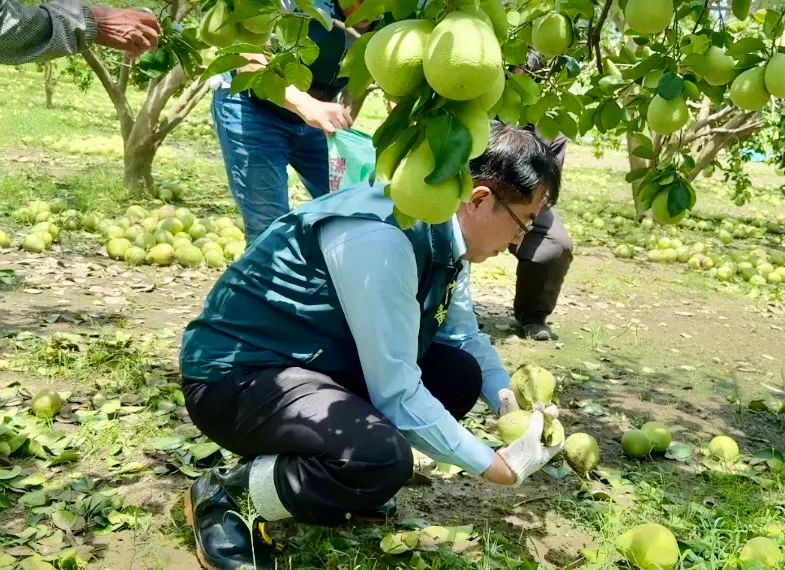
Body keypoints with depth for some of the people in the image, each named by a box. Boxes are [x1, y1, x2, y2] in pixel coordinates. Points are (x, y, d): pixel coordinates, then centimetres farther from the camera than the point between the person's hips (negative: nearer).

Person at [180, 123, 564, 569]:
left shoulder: (443, 234, 0)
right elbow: (395, 392, -27)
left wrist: (511, 402, -1)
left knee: (460, 374, 3)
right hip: (235, 374, -10)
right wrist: (498, 466, -19)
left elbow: (464, 336, 15)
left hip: (319, 361, 10)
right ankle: (225, 497, -6)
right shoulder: (381, 238, -29)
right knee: (382, 460, -32)